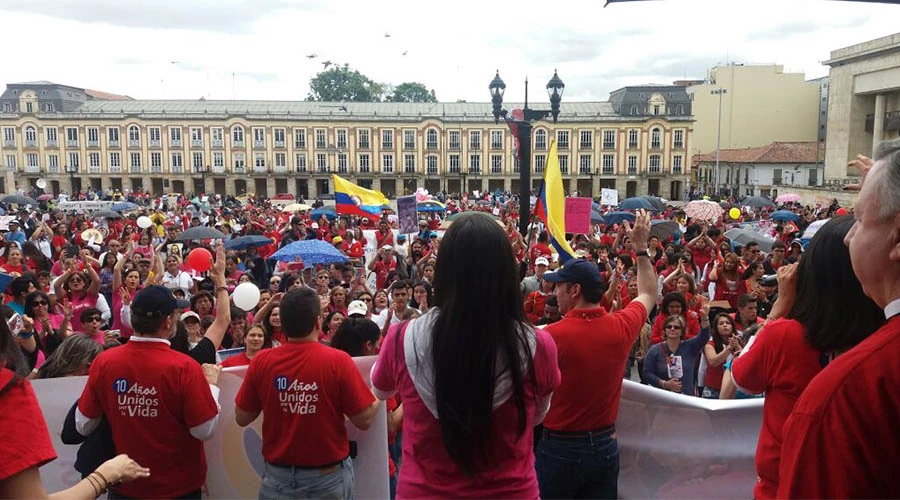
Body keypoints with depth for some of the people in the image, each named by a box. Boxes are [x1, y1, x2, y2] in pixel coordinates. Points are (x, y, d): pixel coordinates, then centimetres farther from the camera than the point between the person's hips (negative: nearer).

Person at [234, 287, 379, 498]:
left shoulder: (261, 361, -10)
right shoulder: (338, 361, -18)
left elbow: (242, 418, 1)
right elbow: (364, 420, -12)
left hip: (278, 476, 2)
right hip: (328, 475, -1)